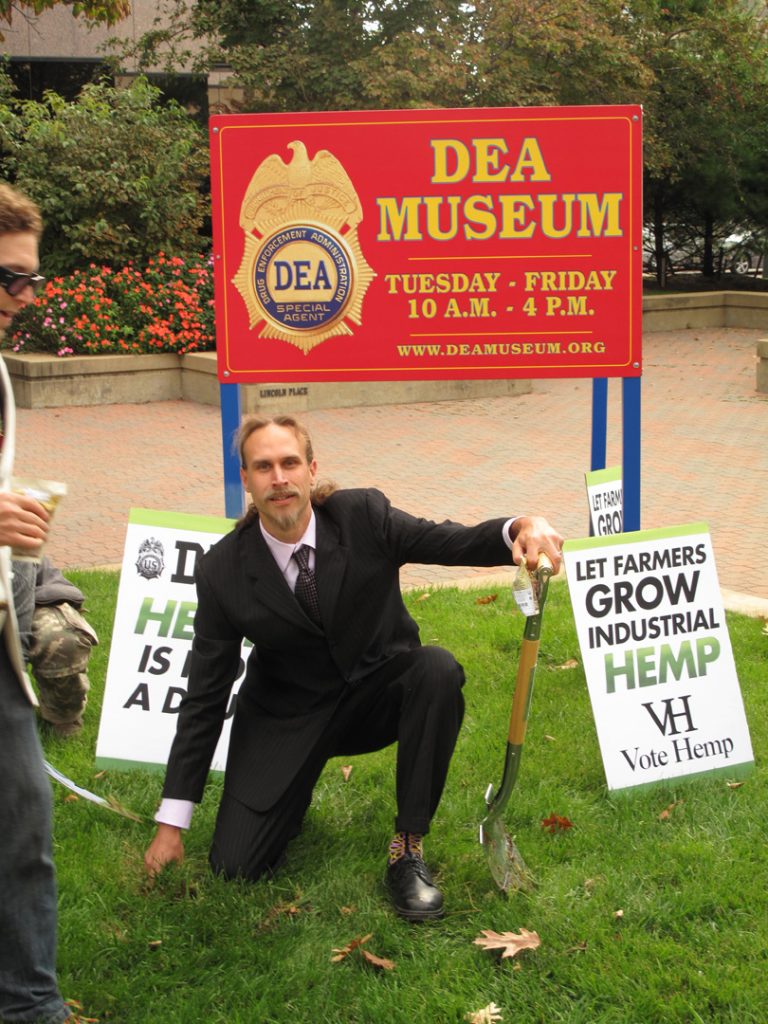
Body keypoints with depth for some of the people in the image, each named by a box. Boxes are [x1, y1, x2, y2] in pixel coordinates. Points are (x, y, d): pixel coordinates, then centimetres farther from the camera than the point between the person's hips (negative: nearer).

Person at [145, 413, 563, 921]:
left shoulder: (364, 516, -15)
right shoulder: (223, 570, -15)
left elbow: (452, 541, -15)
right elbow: (205, 696, -10)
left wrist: (521, 528, -43)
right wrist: (171, 824, -9)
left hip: (377, 693, 1)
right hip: (287, 719, 0)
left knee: (438, 669, -33)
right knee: (236, 865, -12)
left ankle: (409, 846, -18)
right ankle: (294, 790, 24)